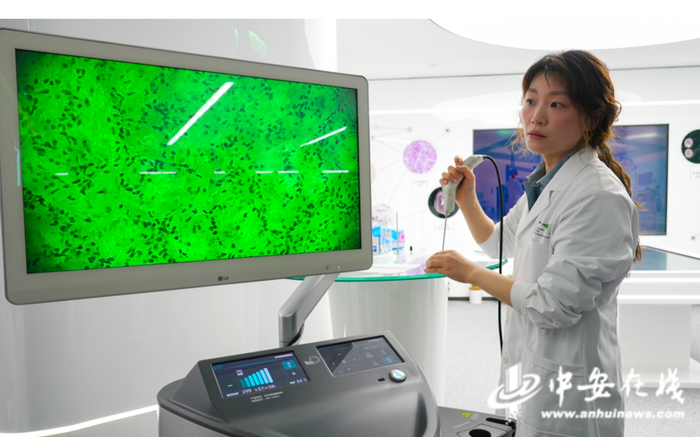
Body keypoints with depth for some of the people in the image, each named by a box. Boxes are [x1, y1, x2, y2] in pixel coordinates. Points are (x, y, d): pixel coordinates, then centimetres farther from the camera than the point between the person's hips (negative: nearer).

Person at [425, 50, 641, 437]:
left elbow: (554, 305, -25)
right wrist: (466, 199, 5)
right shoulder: (545, 184, 7)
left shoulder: (599, 196, -22)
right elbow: (499, 243, 21)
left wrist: (471, 273, -14)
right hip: (530, 367, 9)